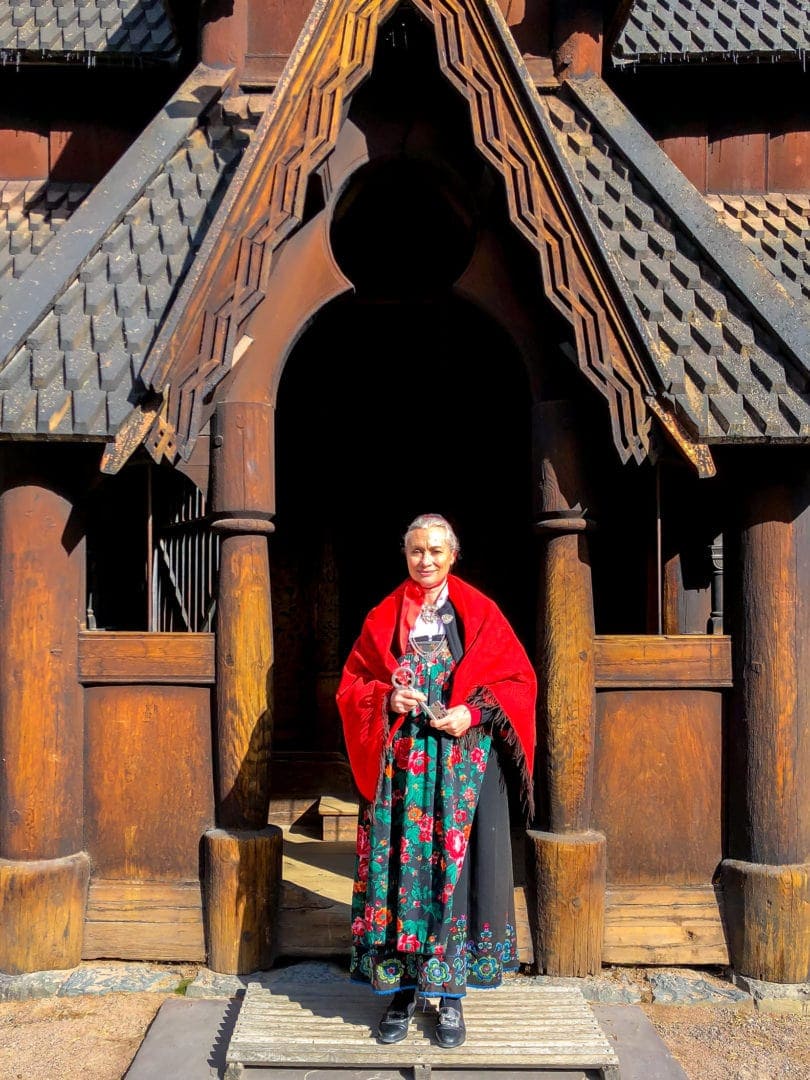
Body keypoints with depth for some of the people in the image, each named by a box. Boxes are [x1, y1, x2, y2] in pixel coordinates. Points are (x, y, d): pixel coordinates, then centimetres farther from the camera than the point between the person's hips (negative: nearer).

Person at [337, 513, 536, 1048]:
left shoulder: (479, 613, 5)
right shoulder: (383, 617, 9)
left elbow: (518, 678, 2)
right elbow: (353, 684, 9)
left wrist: (474, 712, -13)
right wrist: (387, 700, -11)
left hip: (466, 759, -1)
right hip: (399, 764, 1)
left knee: (457, 864, -1)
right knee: (402, 866, 1)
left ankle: (451, 994, 10)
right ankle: (404, 989, 13)